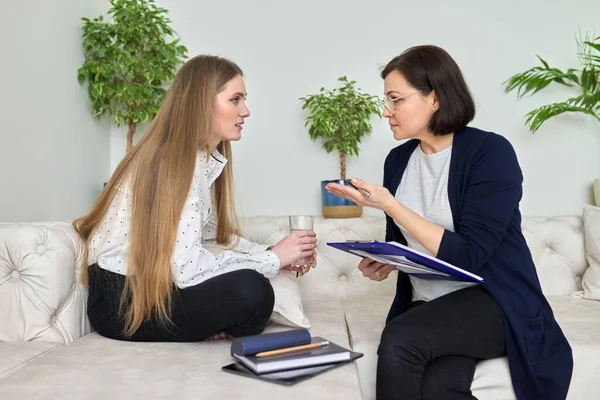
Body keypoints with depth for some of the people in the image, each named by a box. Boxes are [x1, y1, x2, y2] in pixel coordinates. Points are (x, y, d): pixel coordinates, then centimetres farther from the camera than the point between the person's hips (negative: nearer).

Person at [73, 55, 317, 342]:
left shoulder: (204, 157, 4)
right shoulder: (173, 161, -23)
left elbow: (213, 235, 9)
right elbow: (185, 267, -30)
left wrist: (272, 254, -6)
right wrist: (272, 259, -18)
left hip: (150, 286, 9)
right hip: (122, 302, -9)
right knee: (251, 291, -24)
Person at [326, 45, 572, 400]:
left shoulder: (490, 152, -11)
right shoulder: (398, 160, 6)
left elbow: (468, 257, -20)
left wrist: (390, 206, -22)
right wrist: (383, 260, -4)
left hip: (495, 301, -3)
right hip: (428, 306, 4)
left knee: (399, 341, -29)